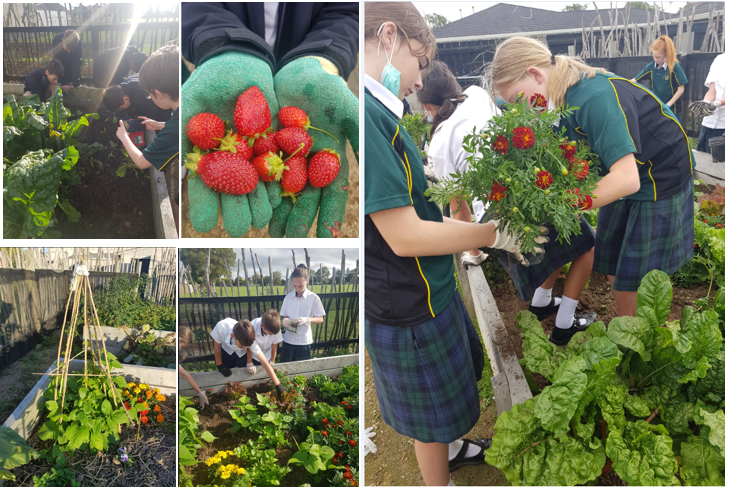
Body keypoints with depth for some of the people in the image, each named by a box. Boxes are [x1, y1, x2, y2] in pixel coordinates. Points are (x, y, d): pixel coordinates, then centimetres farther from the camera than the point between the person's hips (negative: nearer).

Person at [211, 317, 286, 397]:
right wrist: (220, 366, -9)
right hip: (225, 349, 0)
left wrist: (278, 385, -38)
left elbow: (265, 363, -38)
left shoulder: (249, 340, -41)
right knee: (226, 377, 5)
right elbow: (217, 346, -22)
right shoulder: (221, 327, -44)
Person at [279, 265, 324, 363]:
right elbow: (284, 316, 9)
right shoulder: (288, 297, 1)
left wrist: (307, 320, -23)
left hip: (304, 341, -3)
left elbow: (320, 319, -4)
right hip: (288, 339, 3)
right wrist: (284, 321, -14)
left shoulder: (313, 298, -8)